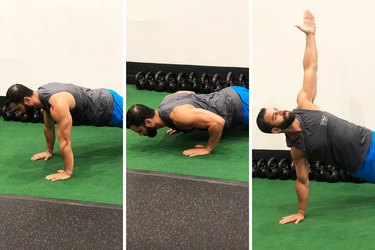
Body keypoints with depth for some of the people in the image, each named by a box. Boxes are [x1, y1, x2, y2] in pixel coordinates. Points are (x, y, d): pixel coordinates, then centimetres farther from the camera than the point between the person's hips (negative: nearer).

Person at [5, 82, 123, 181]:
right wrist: (49, 151, 17)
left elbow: (65, 141, -38)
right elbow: (49, 126, 8)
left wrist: (67, 172, -32)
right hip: (102, 98, 9)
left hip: (110, 106, -9)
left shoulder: (57, 104, -42)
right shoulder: (42, 93, -10)